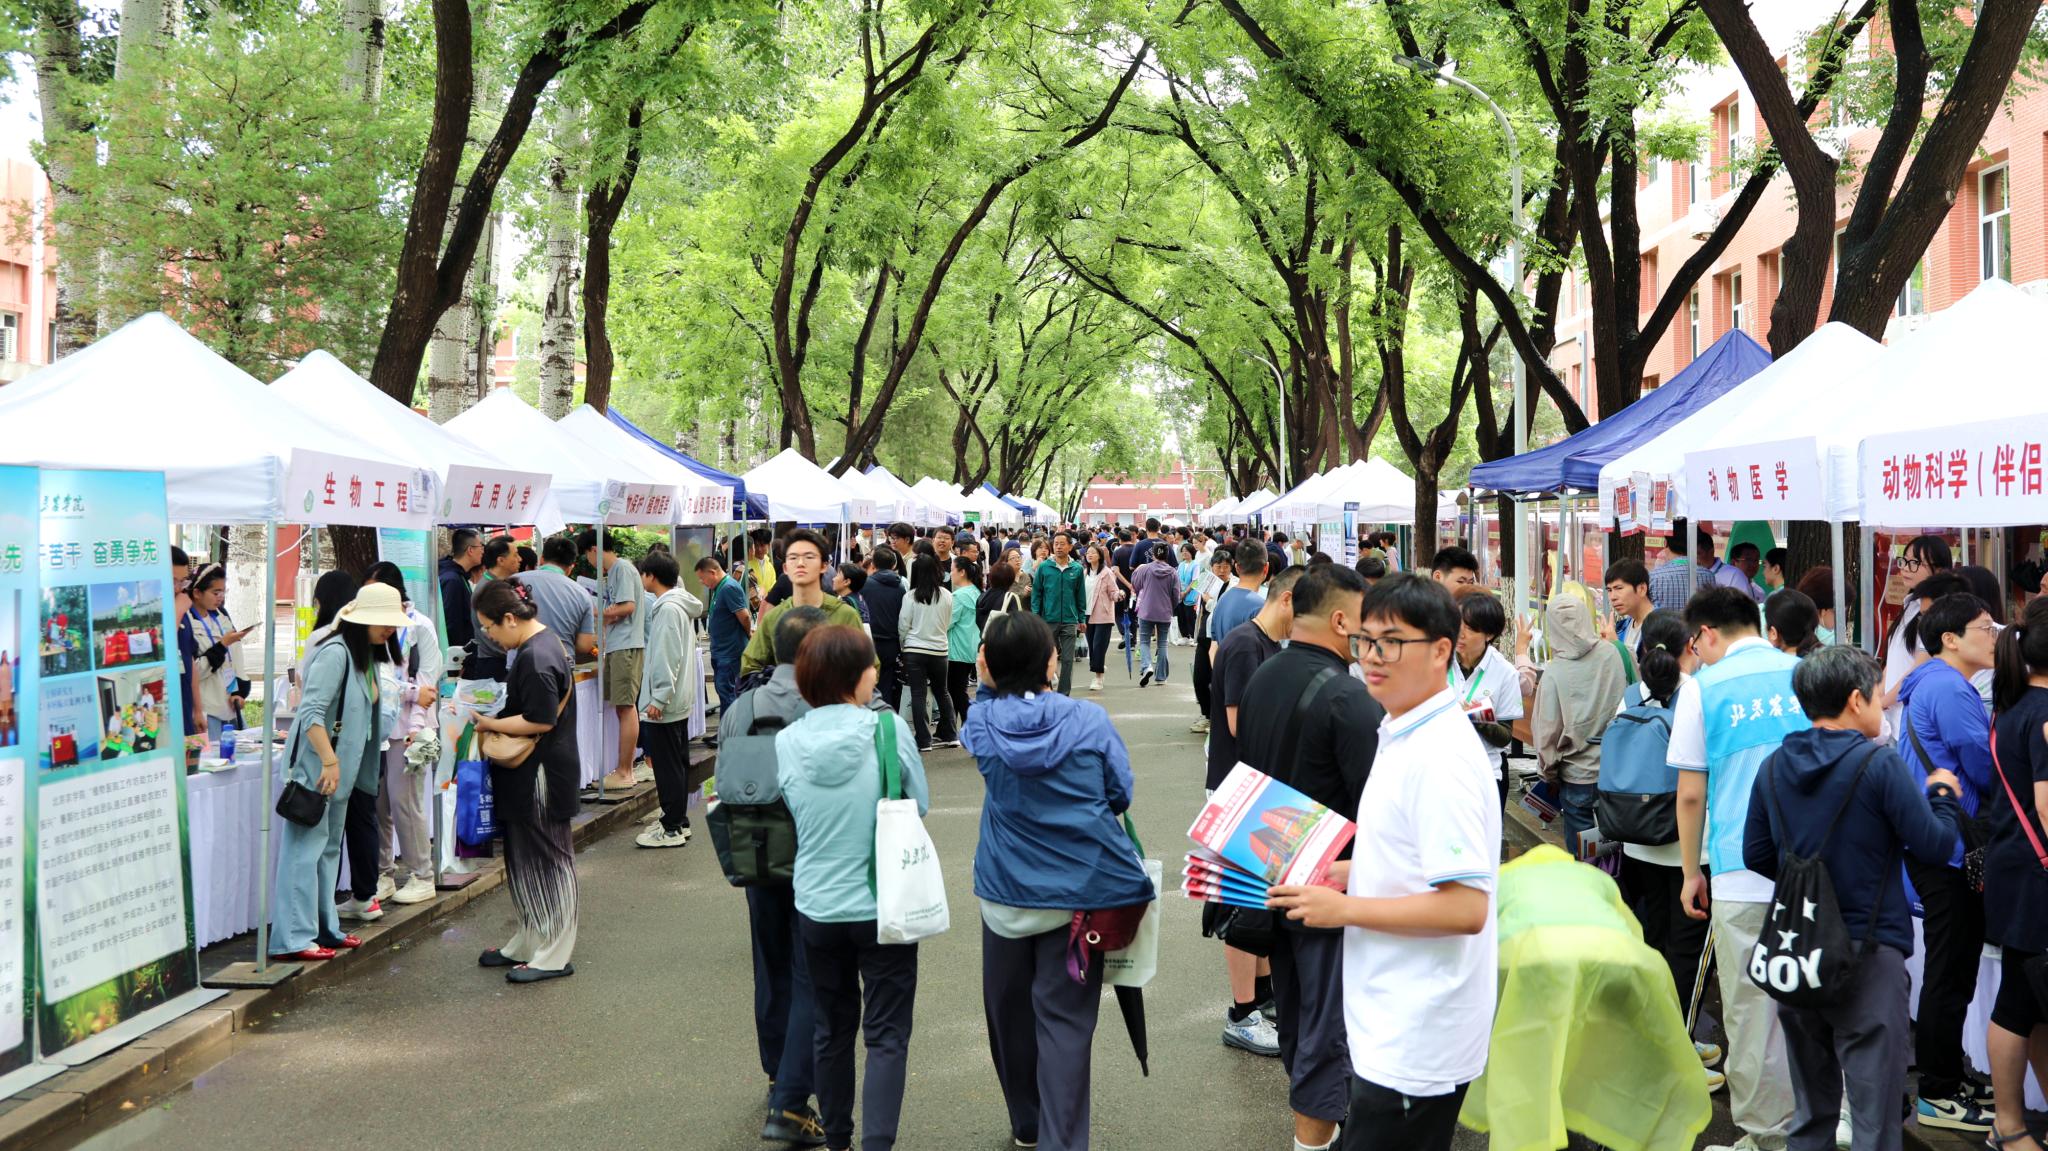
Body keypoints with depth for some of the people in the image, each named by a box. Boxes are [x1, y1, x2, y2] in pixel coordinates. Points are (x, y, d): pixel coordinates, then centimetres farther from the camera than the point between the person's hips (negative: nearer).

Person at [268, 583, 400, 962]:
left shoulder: (365, 654, 13)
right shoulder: (335, 652, -18)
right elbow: (311, 712, -25)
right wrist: (329, 762, -28)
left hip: (340, 767, 10)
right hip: (315, 764, -10)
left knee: (329, 847, 15)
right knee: (306, 846, -9)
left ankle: (324, 929, 23)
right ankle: (293, 938, -7)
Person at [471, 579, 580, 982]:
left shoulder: (536, 658, -21)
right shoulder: (545, 644, 11)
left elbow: (540, 721, -23)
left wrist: (489, 723, -13)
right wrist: (494, 722, 10)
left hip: (540, 778, -10)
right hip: (530, 777, 10)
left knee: (544, 862, -1)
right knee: (523, 860, 17)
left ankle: (554, 956, 8)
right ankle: (528, 945, 28)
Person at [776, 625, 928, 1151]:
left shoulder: (786, 742, -8)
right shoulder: (889, 729, -16)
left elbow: (793, 812, 7)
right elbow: (919, 804, -4)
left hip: (817, 906, 4)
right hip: (884, 905, -3)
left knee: (833, 1029, 19)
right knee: (887, 1035, 6)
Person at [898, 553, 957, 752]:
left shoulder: (911, 596, -11)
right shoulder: (946, 595, -4)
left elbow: (903, 627, -4)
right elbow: (947, 624, 8)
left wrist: (905, 645, 13)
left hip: (914, 650, -3)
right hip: (939, 649, 3)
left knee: (918, 694, 3)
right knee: (942, 692, 19)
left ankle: (923, 740, 2)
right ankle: (950, 735, 23)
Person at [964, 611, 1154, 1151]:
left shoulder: (983, 721, -8)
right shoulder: (1090, 721, -12)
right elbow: (1120, 795, 0)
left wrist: (988, 684, 2)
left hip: (1006, 892, 2)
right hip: (1078, 890, -2)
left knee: (1010, 1010, 19)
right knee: (1064, 1017, 1)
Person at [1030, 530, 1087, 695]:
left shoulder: (1077, 569, 2)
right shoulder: (1044, 567, -1)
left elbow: (1081, 595, 8)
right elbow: (1036, 593, 2)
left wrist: (1081, 619, 8)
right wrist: (1035, 616, -5)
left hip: (1070, 621, 1)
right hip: (1048, 620, -1)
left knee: (1067, 660, 3)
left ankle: (1064, 694, 11)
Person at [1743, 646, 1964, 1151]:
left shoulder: (1774, 767, 4)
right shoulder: (1879, 763, -13)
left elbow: (1756, 855, 9)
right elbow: (1934, 845, -10)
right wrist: (1943, 795, 9)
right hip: (1869, 951, -6)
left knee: (1810, 1107, 17)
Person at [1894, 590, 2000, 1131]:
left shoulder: (1933, 685, 15)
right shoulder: (1949, 690, -18)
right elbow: (1986, 768, -18)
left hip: (1936, 844, 11)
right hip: (1948, 848, -11)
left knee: (1954, 965, 18)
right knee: (1950, 970, -3)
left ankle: (1948, 1074, 29)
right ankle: (1939, 1096, 5)